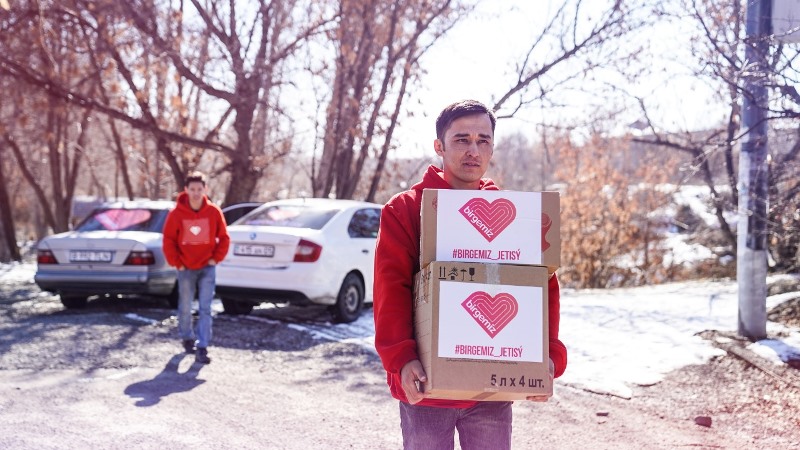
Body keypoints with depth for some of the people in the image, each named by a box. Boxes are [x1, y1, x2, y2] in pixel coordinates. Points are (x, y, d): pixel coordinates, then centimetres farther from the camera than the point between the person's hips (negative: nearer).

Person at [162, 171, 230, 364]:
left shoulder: (214, 212, -5)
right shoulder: (177, 213, -8)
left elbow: (223, 237, 4)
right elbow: (168, 240, -3)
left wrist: (216, 258, -3)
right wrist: (176, 263, -5)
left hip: (207, 268, 0)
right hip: (186, 269, 0)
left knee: (205, 309, -5)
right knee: (185, 308, 11)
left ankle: (202, 348, -6)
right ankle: (187, 339, 34)